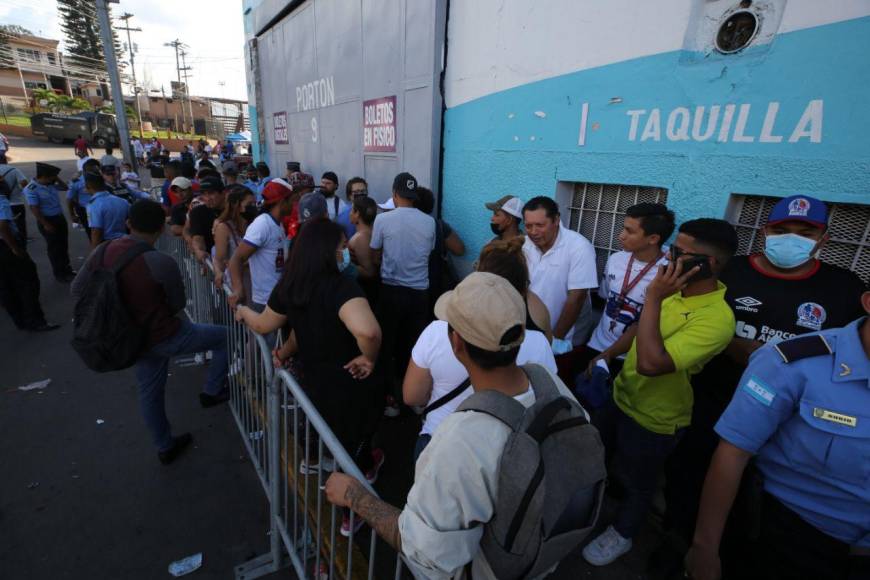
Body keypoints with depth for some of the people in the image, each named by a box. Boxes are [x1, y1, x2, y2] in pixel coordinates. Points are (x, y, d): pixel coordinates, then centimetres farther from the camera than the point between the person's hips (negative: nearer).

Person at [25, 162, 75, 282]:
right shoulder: (31, 189, -18)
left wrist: (57, 179, 4)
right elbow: (34, 209, -20)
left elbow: (65, 187, 22)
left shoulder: (50, 184, 4)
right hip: (48, 220, -8)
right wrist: (46, 224, -19)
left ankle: (66, 267, 34)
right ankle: (59, 273, 13)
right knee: (54, 247, 2)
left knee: (64, 244, 18)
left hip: (60, 217, 8)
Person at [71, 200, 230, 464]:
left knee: (150, 392, 22)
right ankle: (211, 392, 23)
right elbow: (178, 305, -12)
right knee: (225, 336, 12)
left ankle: (165, 447, 41)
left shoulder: (102, 252, -8)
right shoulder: (162, 263, -27)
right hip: (166, 337, -7)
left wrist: (125, 299, 12)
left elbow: (77, 289, 6)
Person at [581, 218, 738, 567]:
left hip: (654, 420, -7)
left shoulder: (716, 319, -32)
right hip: (621, 397, 7)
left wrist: (654, 298, -38)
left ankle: (621, 535, 49)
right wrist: (608, 354, 1)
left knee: (635, 482, 20)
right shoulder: (676, 290, -7)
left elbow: (651, 363, -41)